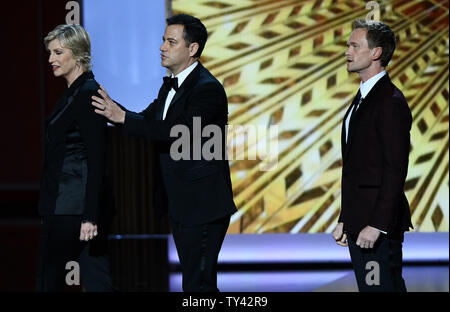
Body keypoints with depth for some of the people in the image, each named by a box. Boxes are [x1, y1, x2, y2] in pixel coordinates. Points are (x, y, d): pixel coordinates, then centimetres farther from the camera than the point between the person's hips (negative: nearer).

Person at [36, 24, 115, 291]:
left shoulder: (87, 94, -14)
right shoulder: (75, 92, 16)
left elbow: (97, 160, -19)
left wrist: (90, 216, -23)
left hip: (72, 208, -10)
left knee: (49, 281, -3)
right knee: (97, 281, 7)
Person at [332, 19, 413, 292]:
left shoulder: (391, 102, -14)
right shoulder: (362, 99, 17)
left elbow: (395, 170, -19)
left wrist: (377, 225, -22)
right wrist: (345, 220, 18)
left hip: (380, 227, -10)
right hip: (359, 223, 10)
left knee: (381, 288, -9)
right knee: (368, 288, 12)